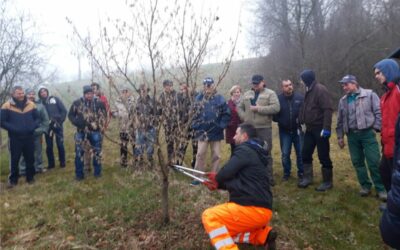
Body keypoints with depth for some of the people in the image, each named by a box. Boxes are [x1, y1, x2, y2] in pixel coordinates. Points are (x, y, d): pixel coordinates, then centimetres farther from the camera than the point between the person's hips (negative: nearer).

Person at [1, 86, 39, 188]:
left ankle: (30, 177, 25)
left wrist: (33, 126, -10)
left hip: (29, 137, 2)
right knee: (14, 159, 5)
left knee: (30, 158, 11)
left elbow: (37, 118, 10)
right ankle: (13, 180, 20)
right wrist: (14, 129, -16)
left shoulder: (31, 104, 3)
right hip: (15, 138, -2)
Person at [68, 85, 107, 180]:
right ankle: (79, 174, 16)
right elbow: (70, 115, 6)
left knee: (97, 151, 8)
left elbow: (103, 116, 6)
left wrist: (101, 127, -3)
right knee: (79, 152, 3)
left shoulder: (98, 103, -4)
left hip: (95, 131, 0)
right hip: (81, 131, 0)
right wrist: (77, 122, -11)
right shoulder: (77, 103, -4)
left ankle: (97, 172, 23)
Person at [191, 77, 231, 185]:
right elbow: (194, 113, 6)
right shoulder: (199, 98, 2)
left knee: (216, 155, 8)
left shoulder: (219, 98, -4)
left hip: (216, 132, 0)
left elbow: (227, 114, -3)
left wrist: (221, 126, -10)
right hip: (202, 132, 1)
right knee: (200, 154, 4)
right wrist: (195, 126, -2)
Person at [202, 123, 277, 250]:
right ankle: (264, 235, 11)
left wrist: (217, 178, 7)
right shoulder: (255, 153, 21)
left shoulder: (245, 150, -10)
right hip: (262, 209, 10)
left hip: (253, 208, -10)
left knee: (209, 216, -7)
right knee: (225, 231, 25)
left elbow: (226, 173, -17)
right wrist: (218, 184, 10)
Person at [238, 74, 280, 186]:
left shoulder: (270, 93, -1)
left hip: (264, 128, -4)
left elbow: (276, 108, -14)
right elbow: (239, 107, 17)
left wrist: (259, 108, -16)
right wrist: (244, 117, 0)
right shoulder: (246, 94, 13)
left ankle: (268, 177, 13)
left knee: (266, 153, 2)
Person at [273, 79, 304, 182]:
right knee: (285, 154, 7)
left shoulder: (300, 97, -5)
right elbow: (274, 114, 0)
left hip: (297, 130, 0)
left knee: (301, 153, 5)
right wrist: (280, 121, -13)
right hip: (284, 131, 0)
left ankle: (301, 174, 21)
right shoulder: (278, 99, -5)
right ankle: (286, 173, 24)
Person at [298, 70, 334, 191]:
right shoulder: (308, 91, 13)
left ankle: (327, 182, 14)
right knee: (305, 153, 12)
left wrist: (326, 127, -27)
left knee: (323, 156, 1)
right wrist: (300, 123, 17)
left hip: (320, 129, -9)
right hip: (310, 129, 9)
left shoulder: (320, 90, -15)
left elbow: (328, 109, -22)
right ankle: (307, 178, 25)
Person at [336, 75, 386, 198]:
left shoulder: (369, 94, -1)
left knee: (374, 162, -4)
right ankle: (365, 186, 22)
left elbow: (379, 112, -4)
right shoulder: (343, 101, 12)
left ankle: (380, 188, 9)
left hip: (367, 133, -4)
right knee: (357, 162, 8)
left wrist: (376, 128, -11)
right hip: (352, 135, 5)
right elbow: (340, 121, 15)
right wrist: (340, 137, 13)